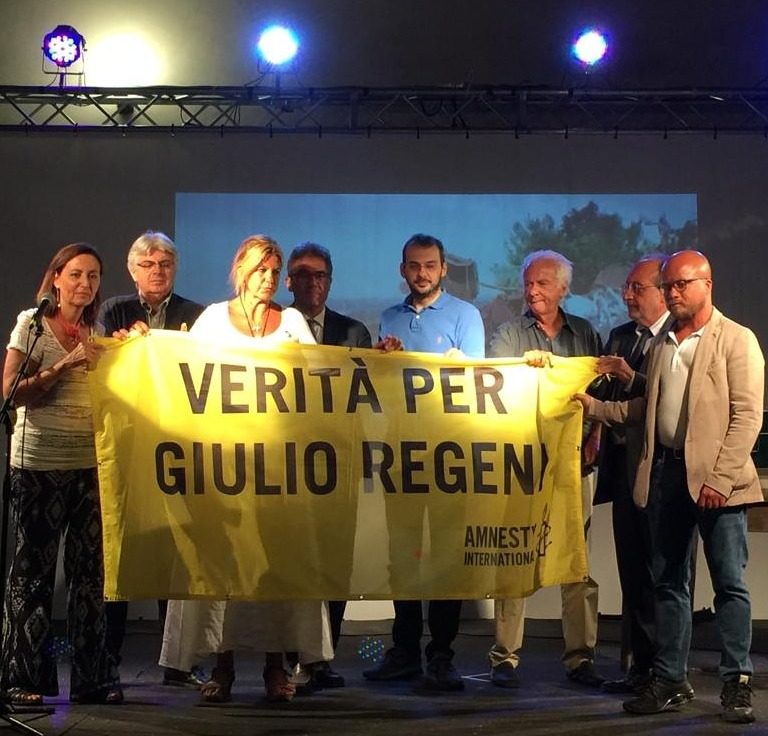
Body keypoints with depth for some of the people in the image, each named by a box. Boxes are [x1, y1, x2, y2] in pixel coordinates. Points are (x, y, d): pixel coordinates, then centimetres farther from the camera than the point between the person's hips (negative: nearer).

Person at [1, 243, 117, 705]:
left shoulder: (97, 334, 15)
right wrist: (65, 365, -15)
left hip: (91, 463, 4)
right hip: (39, 463, -4)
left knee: (90, 570, 3)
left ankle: (91, 678, 10)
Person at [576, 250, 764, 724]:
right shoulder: (662, 344, 16)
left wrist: (721, 478, -18)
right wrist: (595, 406, 11)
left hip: (716, 477, -6)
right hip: (666, 470, 6)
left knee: (729, 582, -1)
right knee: (669, 583, 10)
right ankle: (670, 680, 19)